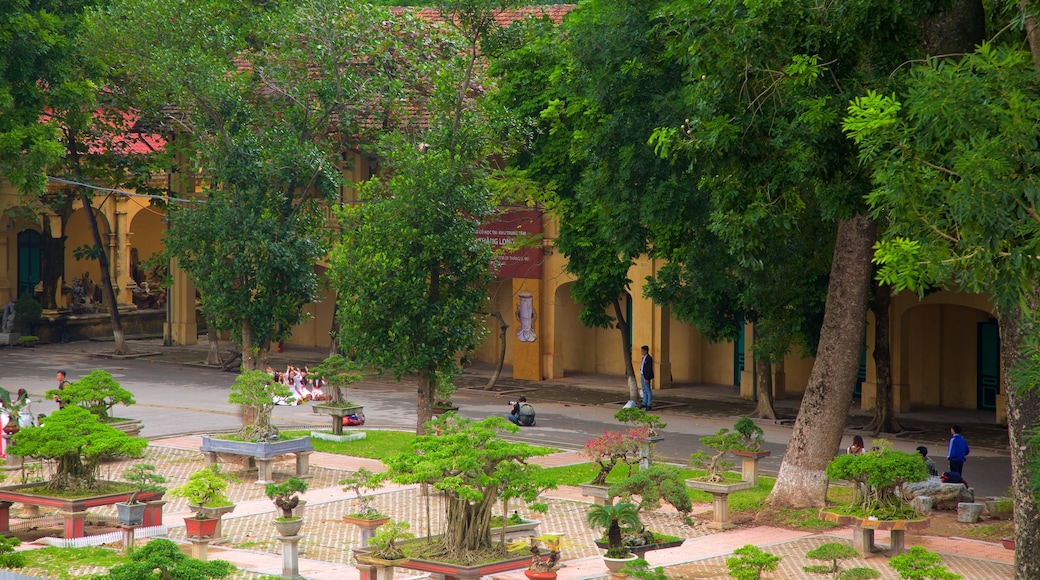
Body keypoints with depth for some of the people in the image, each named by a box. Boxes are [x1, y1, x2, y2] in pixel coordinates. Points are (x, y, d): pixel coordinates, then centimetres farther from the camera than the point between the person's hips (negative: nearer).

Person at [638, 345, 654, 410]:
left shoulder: (649, 358, -17)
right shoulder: (644, 357, 11)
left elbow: (649, 369, -19)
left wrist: (647, 379, -20)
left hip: (646, 377, -9)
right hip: (642, 375, 9)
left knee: (648, 391, -5)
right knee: (644, 390, 15)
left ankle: (649, 404, -1)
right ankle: (644, 403, 21)